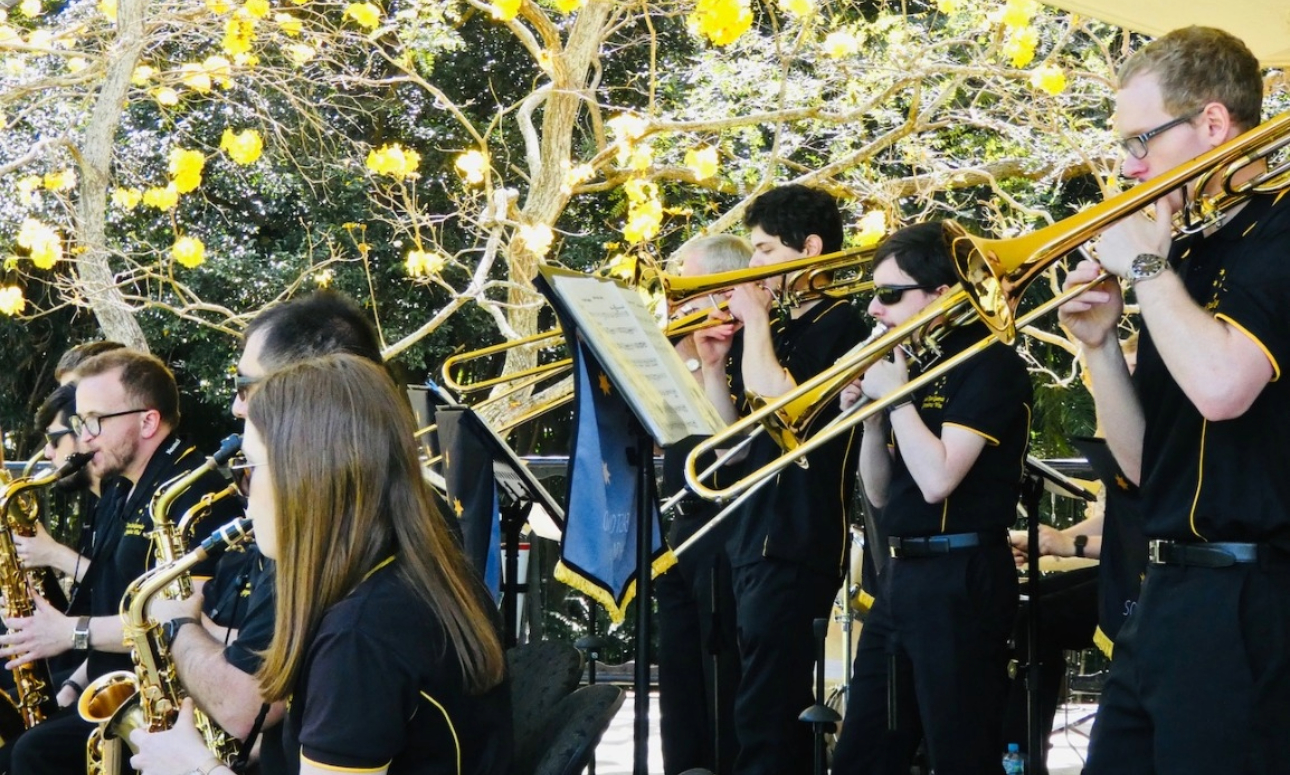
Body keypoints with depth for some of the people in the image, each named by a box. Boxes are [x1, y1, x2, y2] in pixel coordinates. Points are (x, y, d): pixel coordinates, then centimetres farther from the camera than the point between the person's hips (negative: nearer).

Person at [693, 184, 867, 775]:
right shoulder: (774, 328, 15)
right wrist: (712, 365, 3)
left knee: (764, 716, -10)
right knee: (781, 709, 15)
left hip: (796, 547, -9)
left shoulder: (838, 325, -10)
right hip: (751, 540, 9)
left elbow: (777, 404, -24)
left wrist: (756, 319, -12)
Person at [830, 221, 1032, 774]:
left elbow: (936, 480, -22)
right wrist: (869, 416, 2)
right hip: (901, 574, 9)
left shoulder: (989, 363, -12)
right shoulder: (914, 365, 13)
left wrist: (895, 396, -12)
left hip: (960, 579, -9)